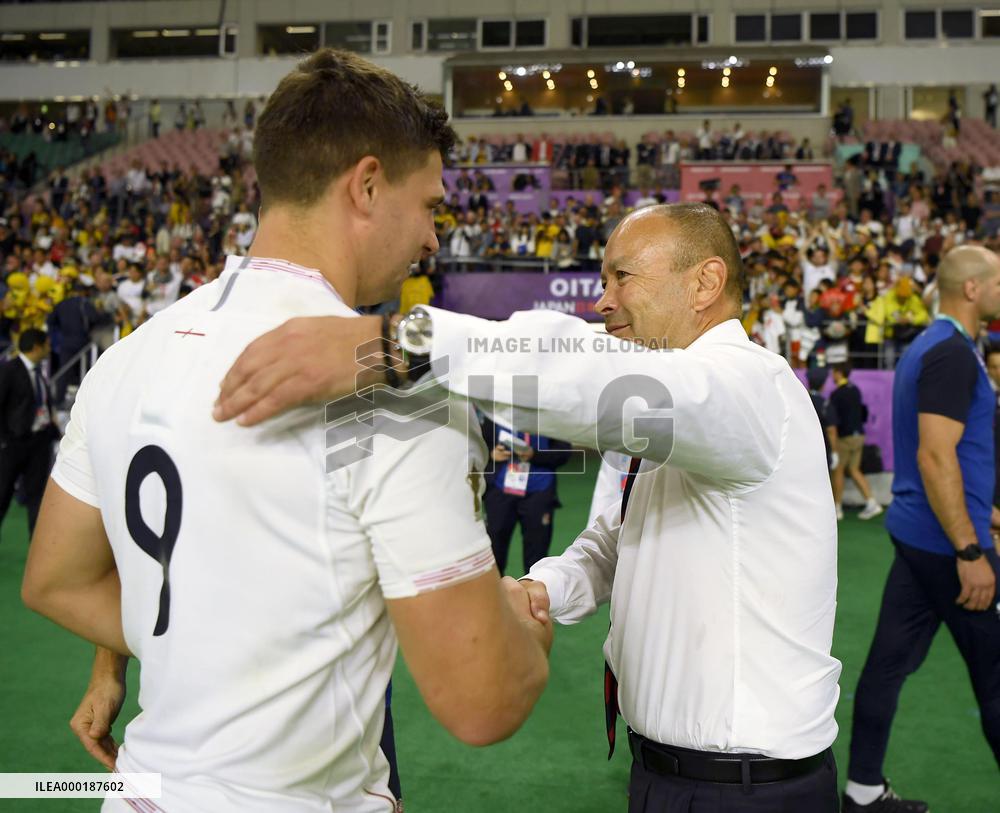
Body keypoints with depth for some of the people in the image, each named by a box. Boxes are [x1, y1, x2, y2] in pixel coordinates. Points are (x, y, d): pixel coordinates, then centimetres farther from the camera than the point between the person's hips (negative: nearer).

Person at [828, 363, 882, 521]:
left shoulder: (836, 394, -15)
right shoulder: (855, 390, 9)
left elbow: (834, 419, -16)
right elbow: (863, 412, 15)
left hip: (845, 437, -7)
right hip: (859, 435, 7)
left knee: (837, 471, 4)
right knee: (854, 470, 14)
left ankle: (837, 508, 9)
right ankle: (871, 503, 5)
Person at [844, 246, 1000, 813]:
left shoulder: (930, 347, 13)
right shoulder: (953, 353, -17)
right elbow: (935, 458, -24)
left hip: (919, 533, 9)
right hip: (947, 540, -9)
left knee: (891, 660, 10)